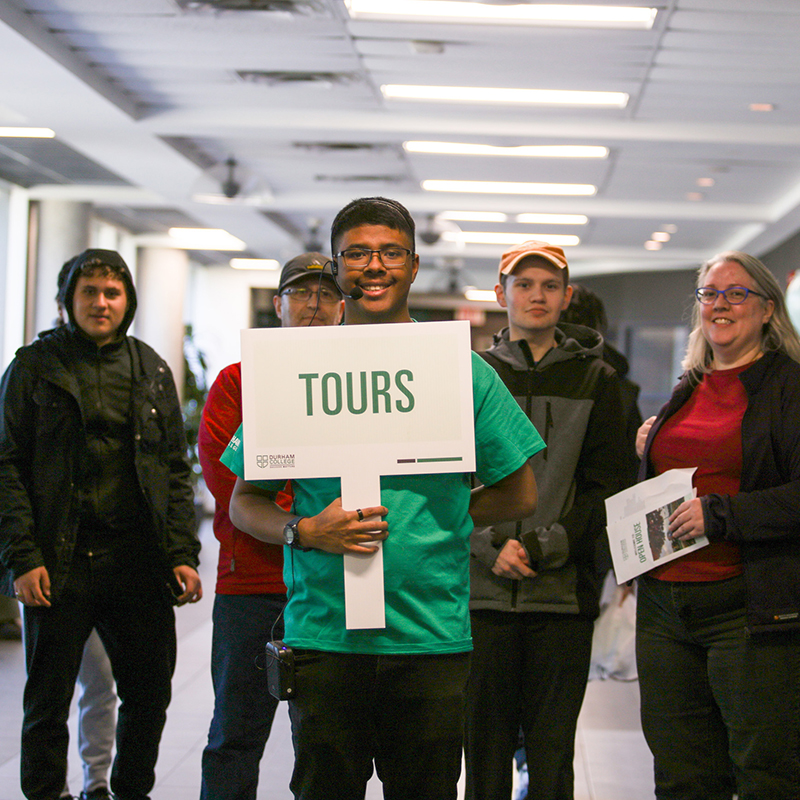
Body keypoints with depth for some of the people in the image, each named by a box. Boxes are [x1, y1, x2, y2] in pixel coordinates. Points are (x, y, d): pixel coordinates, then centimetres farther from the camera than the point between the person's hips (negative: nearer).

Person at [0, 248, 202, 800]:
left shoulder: (152, 370, 12)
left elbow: (176, 470, 12)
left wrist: (183, 554, 2)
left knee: (151, 694, 7)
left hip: (140, 558, 3)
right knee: (48, 701, 3)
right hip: (60, 560, -3)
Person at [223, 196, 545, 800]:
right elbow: (244, 503, 6)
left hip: (433, 637, 0)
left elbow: (520, 495, 10)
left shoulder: (464, 372, 4)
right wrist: (304, 531, -13)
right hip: (323, 632, 0)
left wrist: (429, 515, -1)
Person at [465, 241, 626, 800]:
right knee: (484, 748, 4)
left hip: (564, 590, 0)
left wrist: (539, 548, -10)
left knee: (553, 755, 3)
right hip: (483, 589, 1)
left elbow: (604, 488, 2)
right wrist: (492, 545, -11)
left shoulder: (596, 380, 7)